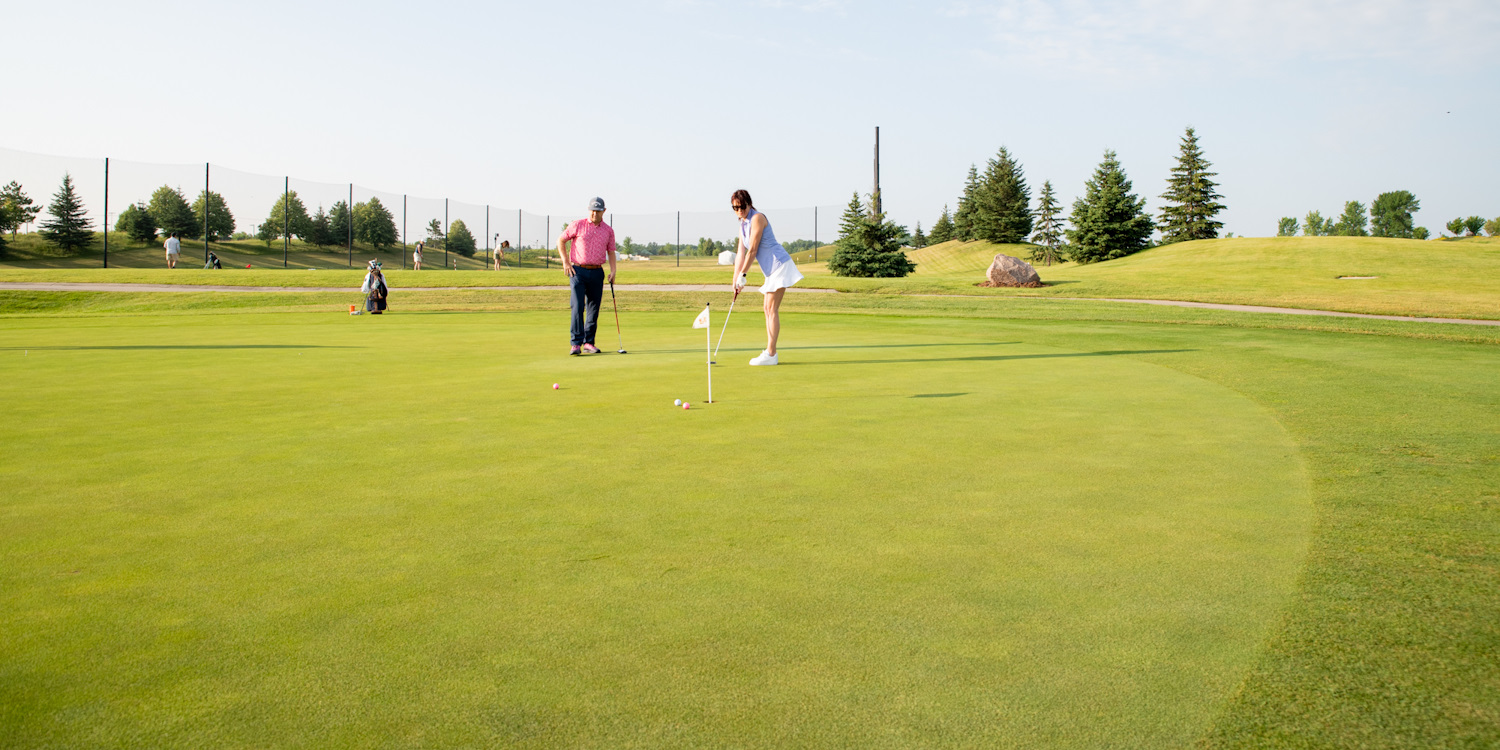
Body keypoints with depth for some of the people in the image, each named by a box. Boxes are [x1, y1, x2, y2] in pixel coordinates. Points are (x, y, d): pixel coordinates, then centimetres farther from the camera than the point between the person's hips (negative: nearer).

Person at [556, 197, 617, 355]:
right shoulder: (578, 225, -1)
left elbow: (611, 252, 15)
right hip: (578, 271, -3)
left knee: (594, 309, 5)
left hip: (597, 272, 4)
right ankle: (576, 344, -12)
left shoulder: (608, 231, 8)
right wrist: (565, 262, -2)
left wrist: (613, 271, 1)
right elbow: (560, 240, 6)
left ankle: (588, 342, 14)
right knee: (578, 307, -12)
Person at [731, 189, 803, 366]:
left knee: (772, 309, -10)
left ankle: (770, 354, -9)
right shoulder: (743, 224, 14)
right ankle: (770, 352, 14)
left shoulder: (757, 218, -14)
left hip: (779, 264, -10)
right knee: (767, 308, 10)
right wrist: (735, 279, 5)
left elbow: (752, 250, -15)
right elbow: (741, 253, 11)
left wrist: (743, 275, -10)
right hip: (771, 269, 10)